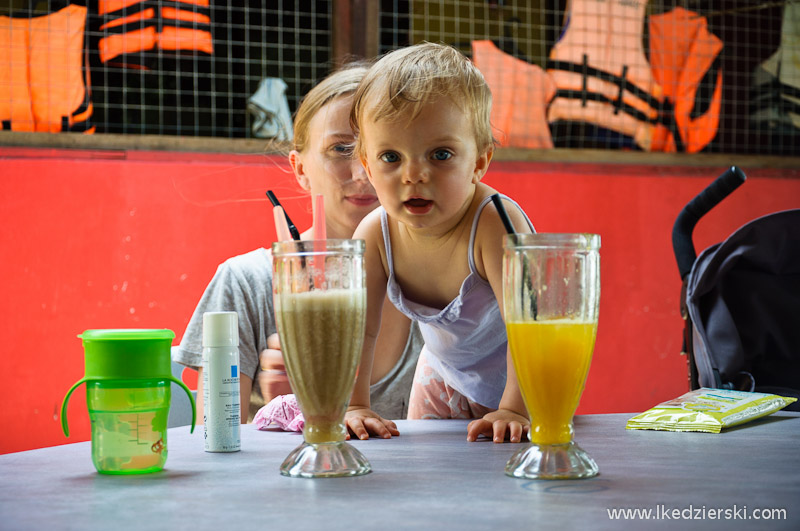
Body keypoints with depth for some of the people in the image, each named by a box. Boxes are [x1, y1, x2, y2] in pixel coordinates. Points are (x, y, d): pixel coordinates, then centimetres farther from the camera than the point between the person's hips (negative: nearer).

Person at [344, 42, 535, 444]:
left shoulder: (495, 225, -38)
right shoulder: (375, 235, -23)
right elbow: (358, 328, -17)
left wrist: (514, 410, -42)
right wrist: (353, 408, -22)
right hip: (445, 378, 4)